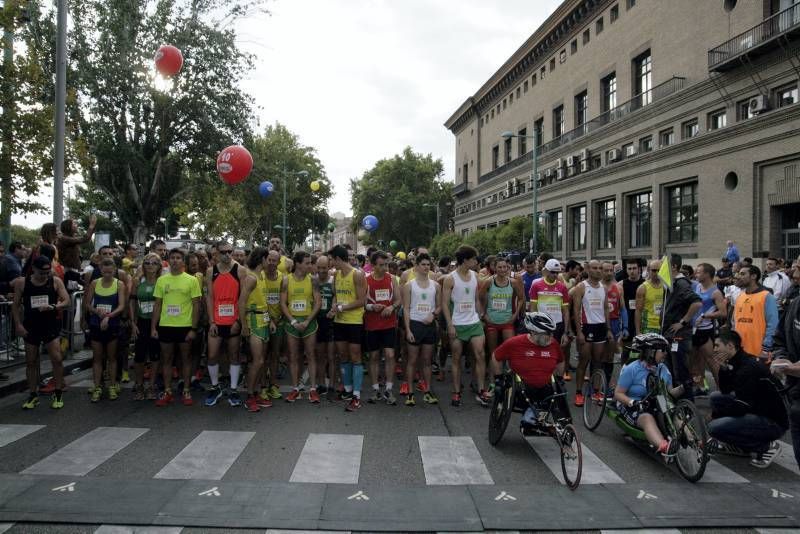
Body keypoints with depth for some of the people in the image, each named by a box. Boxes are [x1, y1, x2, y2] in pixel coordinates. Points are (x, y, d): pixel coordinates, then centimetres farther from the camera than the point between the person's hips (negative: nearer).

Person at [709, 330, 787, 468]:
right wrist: (723, 367, -4)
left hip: (773, 422, -10)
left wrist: (717, 412, -7)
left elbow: (742, 407, -23)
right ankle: (730, 442, 15)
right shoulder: (737, 363, 6)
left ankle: (766, 446, -5)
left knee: (715, 427, -22)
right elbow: (725, 391, 10)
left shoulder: (749, 368, -23)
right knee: (716, 397, 9)